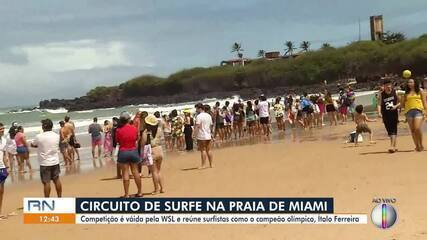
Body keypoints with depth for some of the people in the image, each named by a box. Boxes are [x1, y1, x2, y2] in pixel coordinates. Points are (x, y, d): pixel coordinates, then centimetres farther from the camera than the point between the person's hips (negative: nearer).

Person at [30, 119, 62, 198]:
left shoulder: (39, 137, -13)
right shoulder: (57, 136, 0)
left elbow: (32, 145, 3)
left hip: (45, 163, -4)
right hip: (55, 161, 5)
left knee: (46, 182, 0)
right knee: (57, 180, 15)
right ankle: (60, 197, 24)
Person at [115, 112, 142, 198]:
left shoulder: (119, 130, -12)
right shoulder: (134, 128, -6)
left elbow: (117, 141, 0)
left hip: (123, 152, -2)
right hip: (133, 151, 2)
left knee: (125, 173, 2)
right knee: (135, 172, 13)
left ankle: (126, 194, 3)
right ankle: (140, 192, 21)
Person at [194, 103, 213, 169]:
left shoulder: (199, 116, -11)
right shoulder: (209, 116, 12)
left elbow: (197, 126, -18)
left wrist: (195, 134, -16)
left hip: (201, 136, -7)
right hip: (208, 136, 7)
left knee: (203, 150, -4)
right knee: (208, 150, 11)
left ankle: (203, 165, -2)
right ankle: (211, 164, 13)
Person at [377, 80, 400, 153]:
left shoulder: (395, 92, 0)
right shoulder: (381, 95, 0)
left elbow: (400, 102, 6)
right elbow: (379, 104, -7)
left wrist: (396, 106, -15)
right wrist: (379, 113, -23)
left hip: (394, 113, -2)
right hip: (385, 115, 2)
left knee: (393, 130, -12)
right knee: (389, 131, 9)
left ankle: (392, 146, -20)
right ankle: (394, 146, 24)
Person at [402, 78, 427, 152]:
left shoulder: (420, 91, 7)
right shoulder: (406, 93, 15)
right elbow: (403, 103, 17)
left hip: (418, 110, -4)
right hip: (409, 111, 4)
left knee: (417, 128, -17)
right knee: (412, 130, 2)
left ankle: (421, 145, -1)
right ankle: (417, 146, 11)